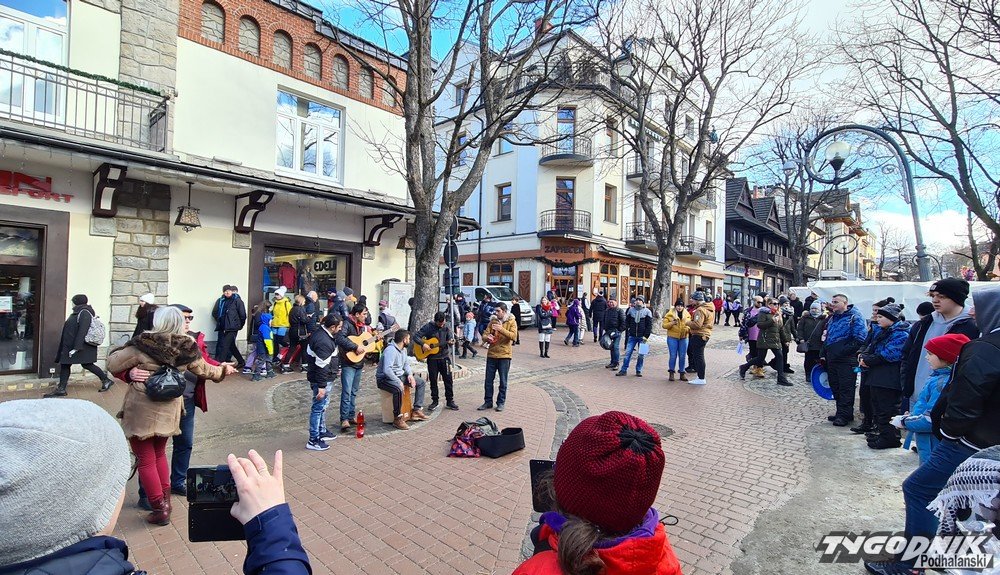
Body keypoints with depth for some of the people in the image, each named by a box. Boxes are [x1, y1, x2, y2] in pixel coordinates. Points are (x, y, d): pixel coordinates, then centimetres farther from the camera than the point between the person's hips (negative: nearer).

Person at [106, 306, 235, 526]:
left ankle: (159, 509, 14)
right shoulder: (187, 346, -5)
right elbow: (204, 369, 10)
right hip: (168, 410, 4)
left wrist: (120, 350, 15)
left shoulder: (143, 344, -16)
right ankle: (165, 500, 30)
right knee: (159, 454, 24)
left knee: (145, 460, 9)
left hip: (141, 410, -4)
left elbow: (113, 365, -6)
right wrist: (222, 370, 30)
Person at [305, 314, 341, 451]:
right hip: (322, 379, -11)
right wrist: (321, 387, -25)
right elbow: (321, 366, -27)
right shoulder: (323, 342, -26)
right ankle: (313, 440, 6)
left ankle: (322, 432, 36)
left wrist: (335, 369, 28)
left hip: (326, 377, 11)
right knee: (319, 407, -3)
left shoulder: (321, 333, 7)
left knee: (323, 404, 21)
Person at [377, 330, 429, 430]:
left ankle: (416, 411, 5)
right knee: (398, 389, -40)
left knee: (421, 383, 4)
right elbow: (387, 370, -33)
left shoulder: (403, 349, 8)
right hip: (385, 378, -10)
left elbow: (406, 364, 19)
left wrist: (410, 374, 0)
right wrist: (398, 381, -30)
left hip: (399, 376, 10)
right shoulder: (390, 350, -24)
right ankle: (397, 418, -27)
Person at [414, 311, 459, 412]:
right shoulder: (428, 327, -6)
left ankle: (450, 401, 14)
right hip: (432, 358, -1)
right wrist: (423, 344, -23)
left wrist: (451, 342, -26)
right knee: (433, 380, 7)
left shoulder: (446, 327, 0)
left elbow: (451, 338, -3)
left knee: (448, 380, 3)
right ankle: (435, 401, 20)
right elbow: (416, 337, -8)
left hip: (444, 356, 1)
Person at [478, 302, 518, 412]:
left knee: (503, 381, 6)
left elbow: (513, 336, -17)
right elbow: (485, 334, 4)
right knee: (488, 380, 8)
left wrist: (501, 329, -27)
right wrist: (487, 337, -20)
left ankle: (501, 402, 19)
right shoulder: (493, 321, 8)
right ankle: (488, 402, 21)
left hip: (504, 355, -4)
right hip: (491, 354, 4)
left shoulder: (511, 322, -4)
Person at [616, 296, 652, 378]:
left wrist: (646, 336, -9)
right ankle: (624, 370, 6)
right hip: (632, 336, 2)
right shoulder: (631, 310, 5)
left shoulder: (647, 312, -1)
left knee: (641, 355, 5)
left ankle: (638, 371, 17)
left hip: (642, 337, -2)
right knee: (628, 353, 0)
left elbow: (649, 325, -2)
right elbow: (627, 321, 12)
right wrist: (627, 331, 1)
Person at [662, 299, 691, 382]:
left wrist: (688, 329, -4)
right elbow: (664, 325, -3)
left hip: (683, 338, 3)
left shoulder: (687, 315, 8)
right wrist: (672, 323, -19)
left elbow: (689, 325, 19)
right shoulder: (670, 314, -2)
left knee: (682, 356, 6)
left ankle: (682, 373, 17)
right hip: (672, 338, -3)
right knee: (673, 356, -3)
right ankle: (671, 373, 8)